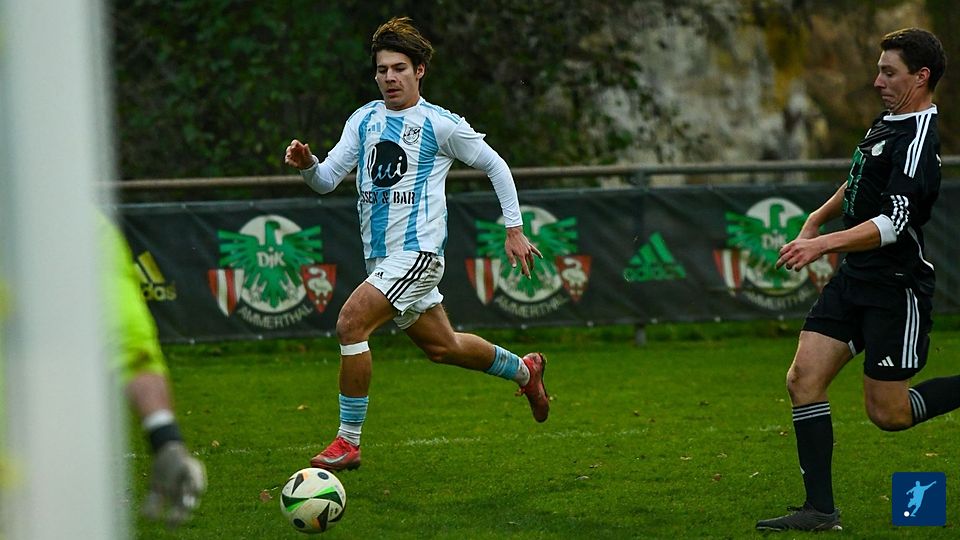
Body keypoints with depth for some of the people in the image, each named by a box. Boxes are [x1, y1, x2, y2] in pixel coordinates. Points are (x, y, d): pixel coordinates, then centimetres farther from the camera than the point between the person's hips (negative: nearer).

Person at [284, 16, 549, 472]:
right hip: (381, 257, 7)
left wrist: (514, 230, 4)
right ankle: (525, 371, 44)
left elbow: (495, 166, 5)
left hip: (417, 251, -7)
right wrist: (307, 165, -16)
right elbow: (327, 180, 7)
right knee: (441, 346, 18)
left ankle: (348, 442, -16)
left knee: (350, 322, -23)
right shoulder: (364, 120, 10)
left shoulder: (441, 125, -6)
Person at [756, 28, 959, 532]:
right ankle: (820, 509, -2)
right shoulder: (888, 122, 10)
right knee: (803, 379, -5)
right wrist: (816, 220, 25)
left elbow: (892, 225, -29)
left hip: (896, 287, -9)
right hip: (853, 280, 9)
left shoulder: (918, 142, -19)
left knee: (888, 413, -3)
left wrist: (822, 244, -35)